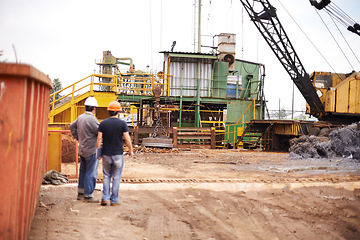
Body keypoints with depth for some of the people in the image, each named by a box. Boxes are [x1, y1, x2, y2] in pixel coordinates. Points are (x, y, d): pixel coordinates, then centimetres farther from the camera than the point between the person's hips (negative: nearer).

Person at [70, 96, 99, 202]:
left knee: (83, 171, 17)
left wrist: (78, 138, 22)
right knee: (91, 173, -1)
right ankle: (88, 195, 4)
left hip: (82, 150, 9)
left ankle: (80, 193, 25)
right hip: (91, 151, -9)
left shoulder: (80, 117, 6)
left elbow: (72, 126, 22)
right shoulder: (92, 119, -21)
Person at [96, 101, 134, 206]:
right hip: (118, 154, -2)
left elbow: (99, 139, -4)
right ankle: (114, 200, 9)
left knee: (106, 176, 14)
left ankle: (105, 198, 8)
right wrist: (131, 150, 5)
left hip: (106, 154, 2)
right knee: (116, 177, 7)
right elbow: (127, 139, -8)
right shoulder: (122, 123, -6)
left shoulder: (103, 123, -2)